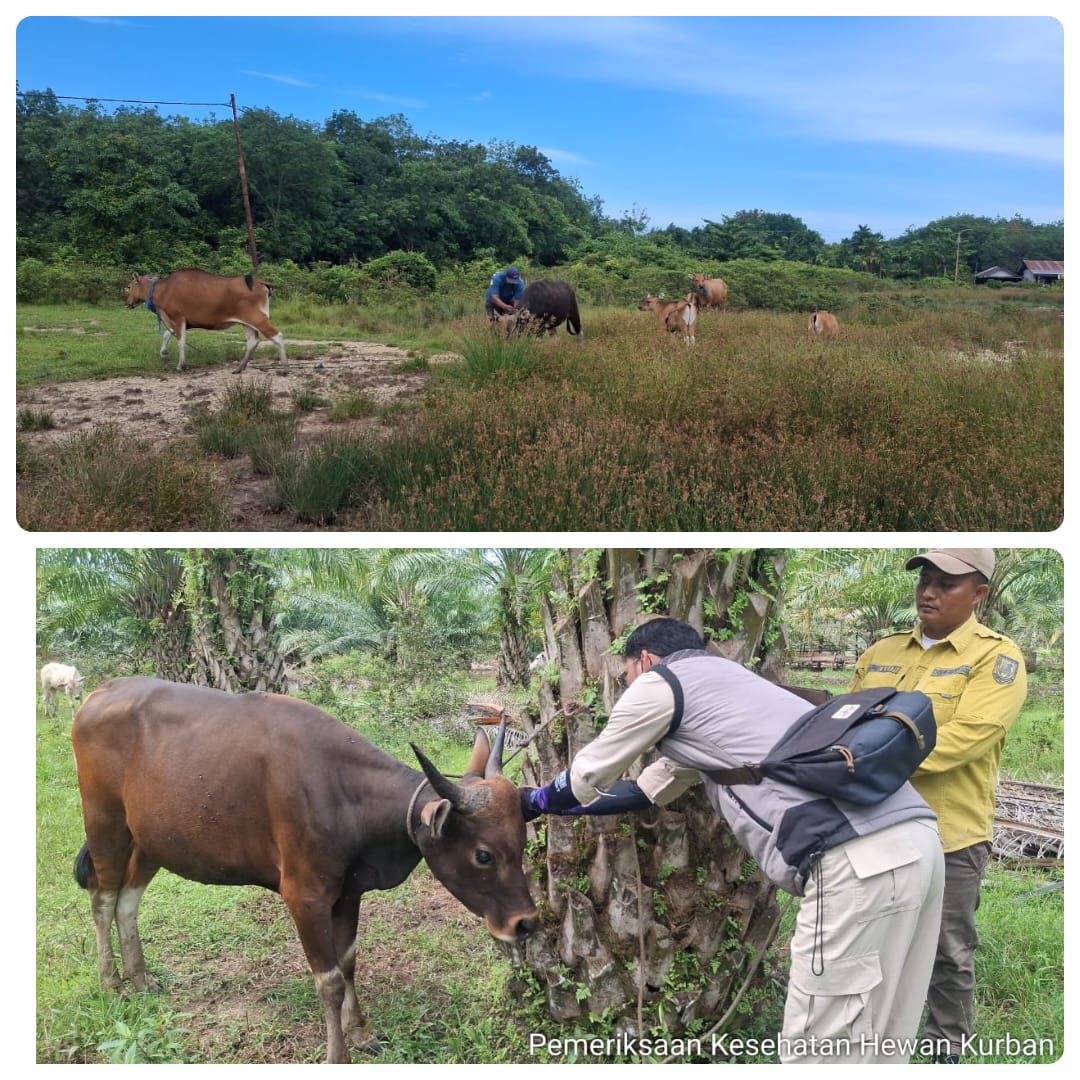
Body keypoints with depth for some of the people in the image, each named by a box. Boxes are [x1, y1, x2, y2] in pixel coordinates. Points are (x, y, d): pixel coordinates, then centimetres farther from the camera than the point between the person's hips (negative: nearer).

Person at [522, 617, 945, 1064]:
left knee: (821, 1053, 0)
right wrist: (552, 803, 50)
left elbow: (588, 777, 21)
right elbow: (645, 789, 41)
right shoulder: (721, 683, 34)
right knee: (871, 1047, 17)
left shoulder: (662, 680, 9)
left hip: (857, 858, -9)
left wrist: (534, 800, 40)